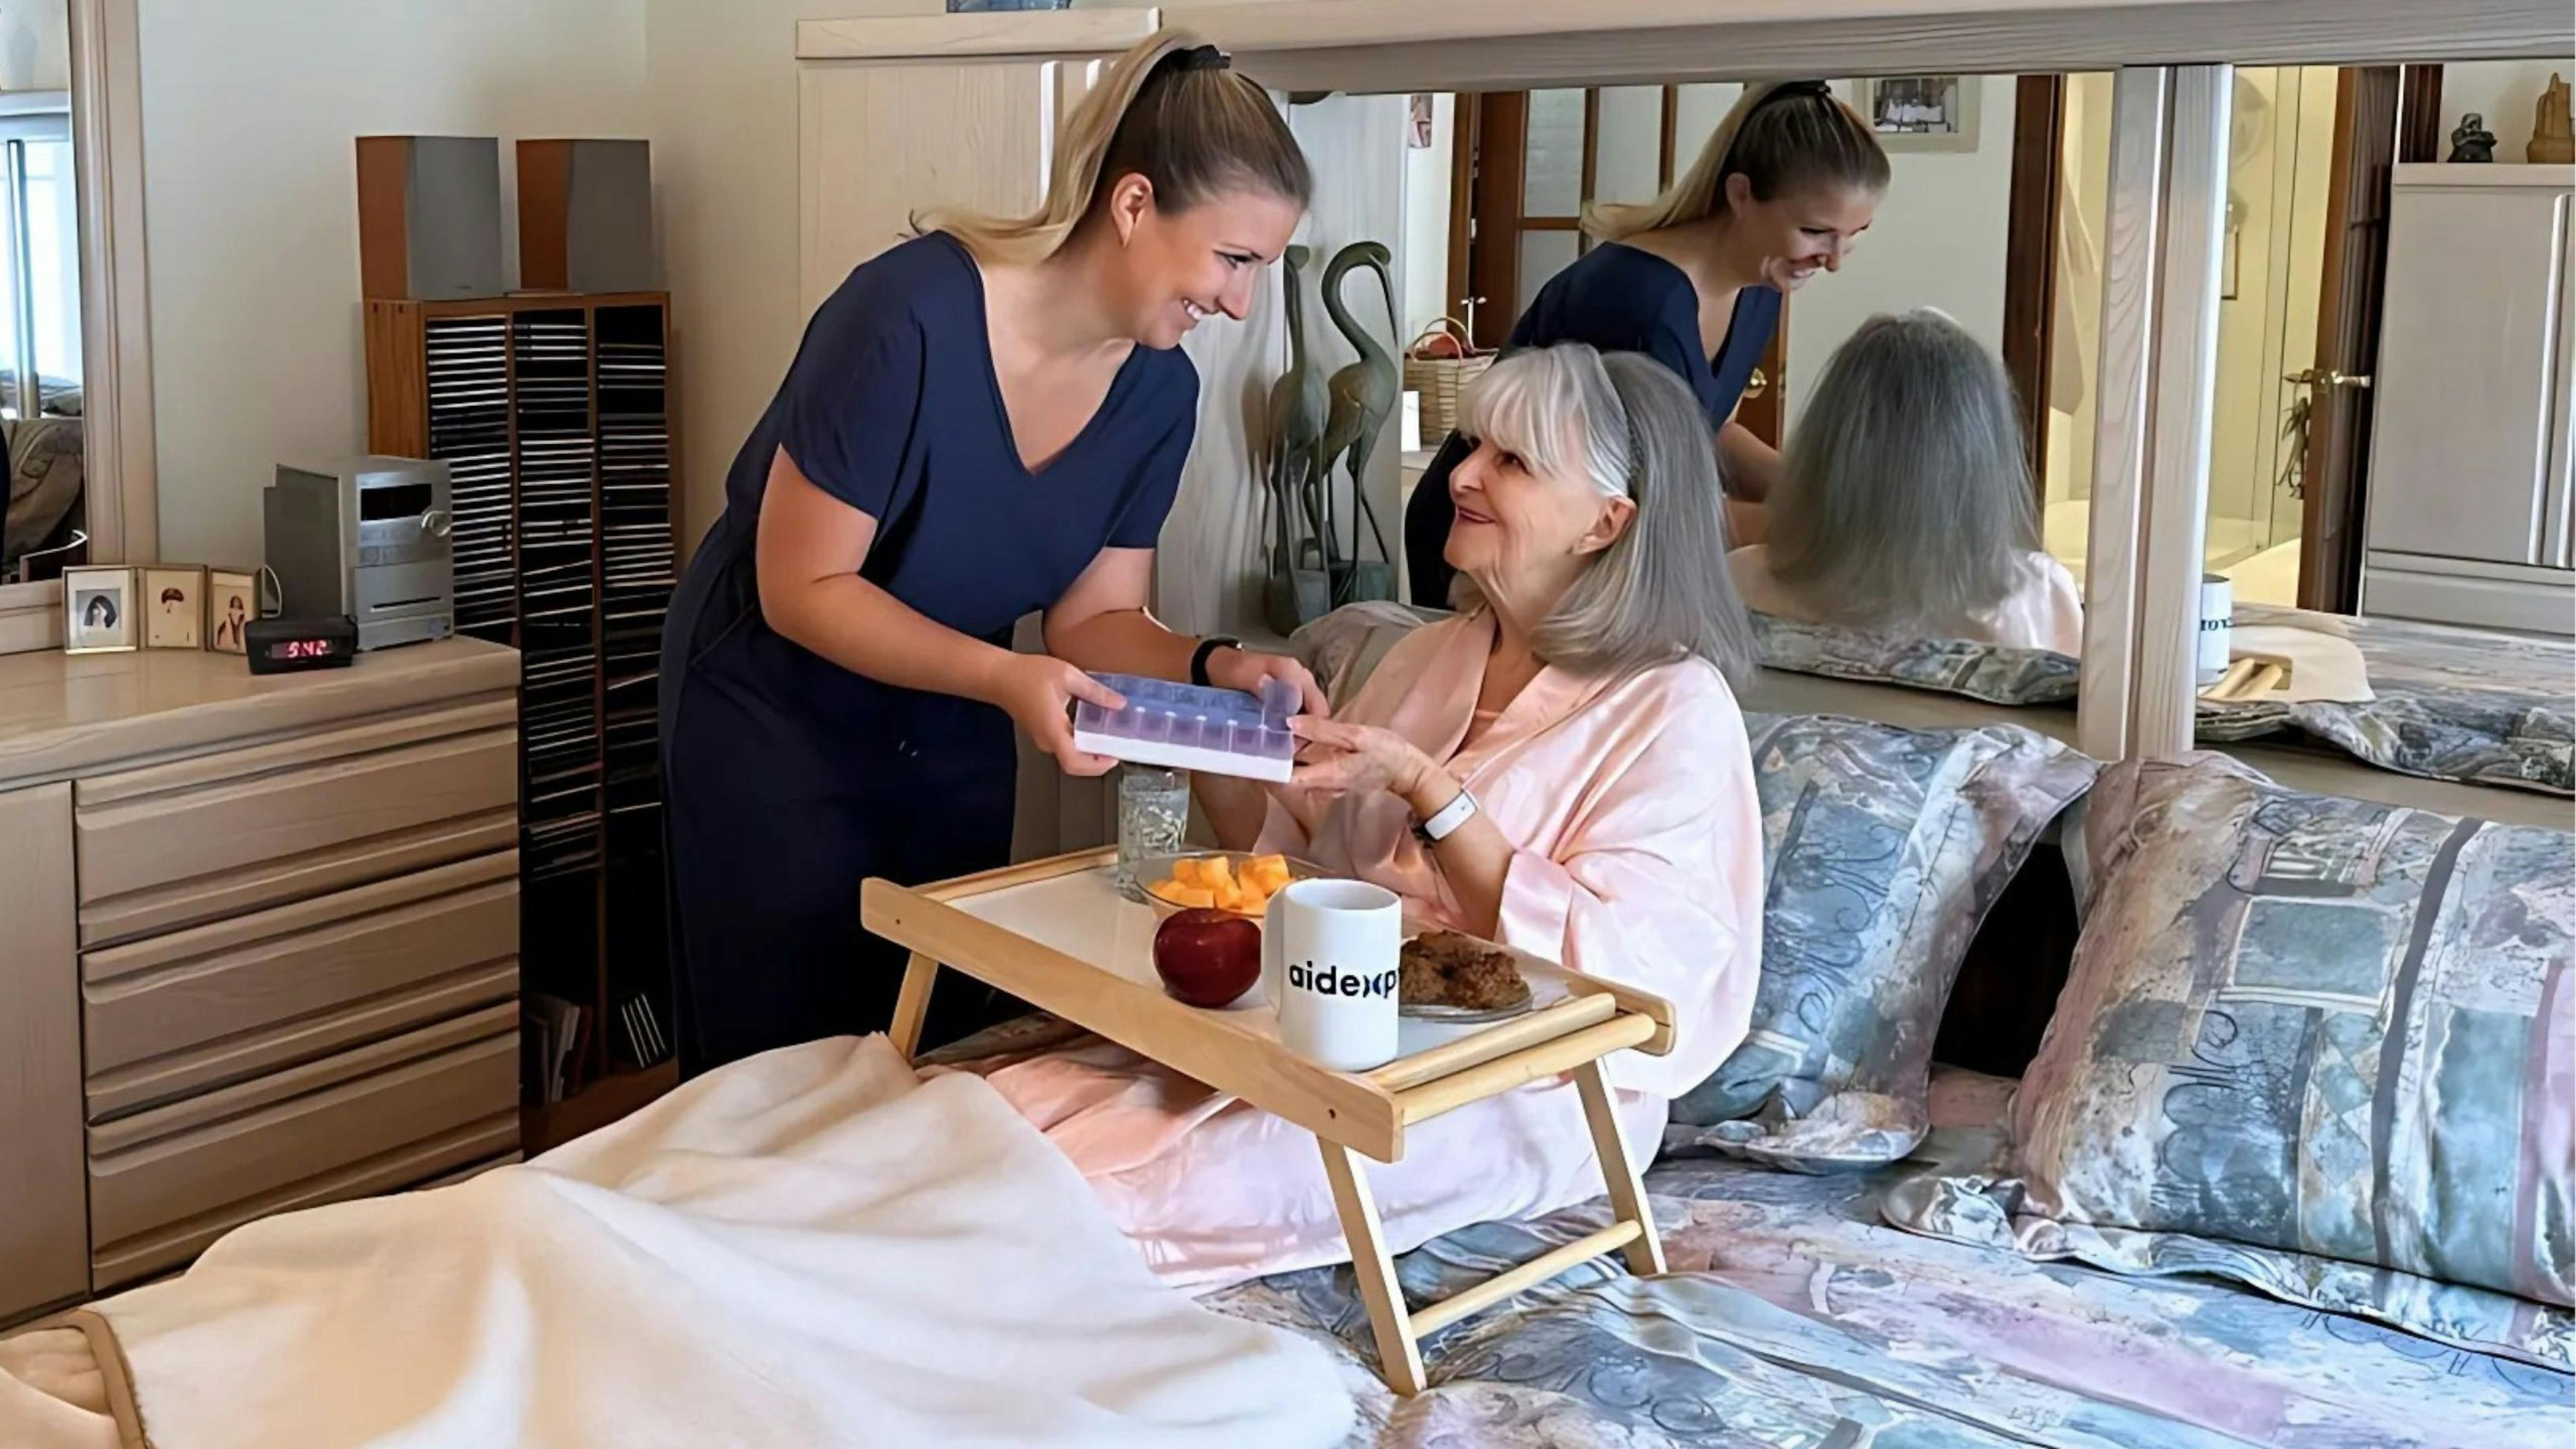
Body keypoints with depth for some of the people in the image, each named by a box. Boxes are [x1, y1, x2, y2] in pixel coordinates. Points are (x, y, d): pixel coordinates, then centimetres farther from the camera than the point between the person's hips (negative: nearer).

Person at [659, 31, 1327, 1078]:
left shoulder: (1160, 389, -11)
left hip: (951, 734, 6)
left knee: (947, 1057, 12)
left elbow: (1094, 617, -3)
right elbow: (801, 589, -24)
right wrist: (1003, 677, -35)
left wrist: (1213, 669, -22)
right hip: (775, 714, -5)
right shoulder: (911, 318, -30)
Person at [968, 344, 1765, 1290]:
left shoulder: (1674, 711, -9)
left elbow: (1597, 967, -18)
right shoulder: (1432, 656, 13)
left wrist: (1421, 786, -23)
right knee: (998, 1112, -18)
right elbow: (1293, 860, 18)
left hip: (1524, 1095, -7)